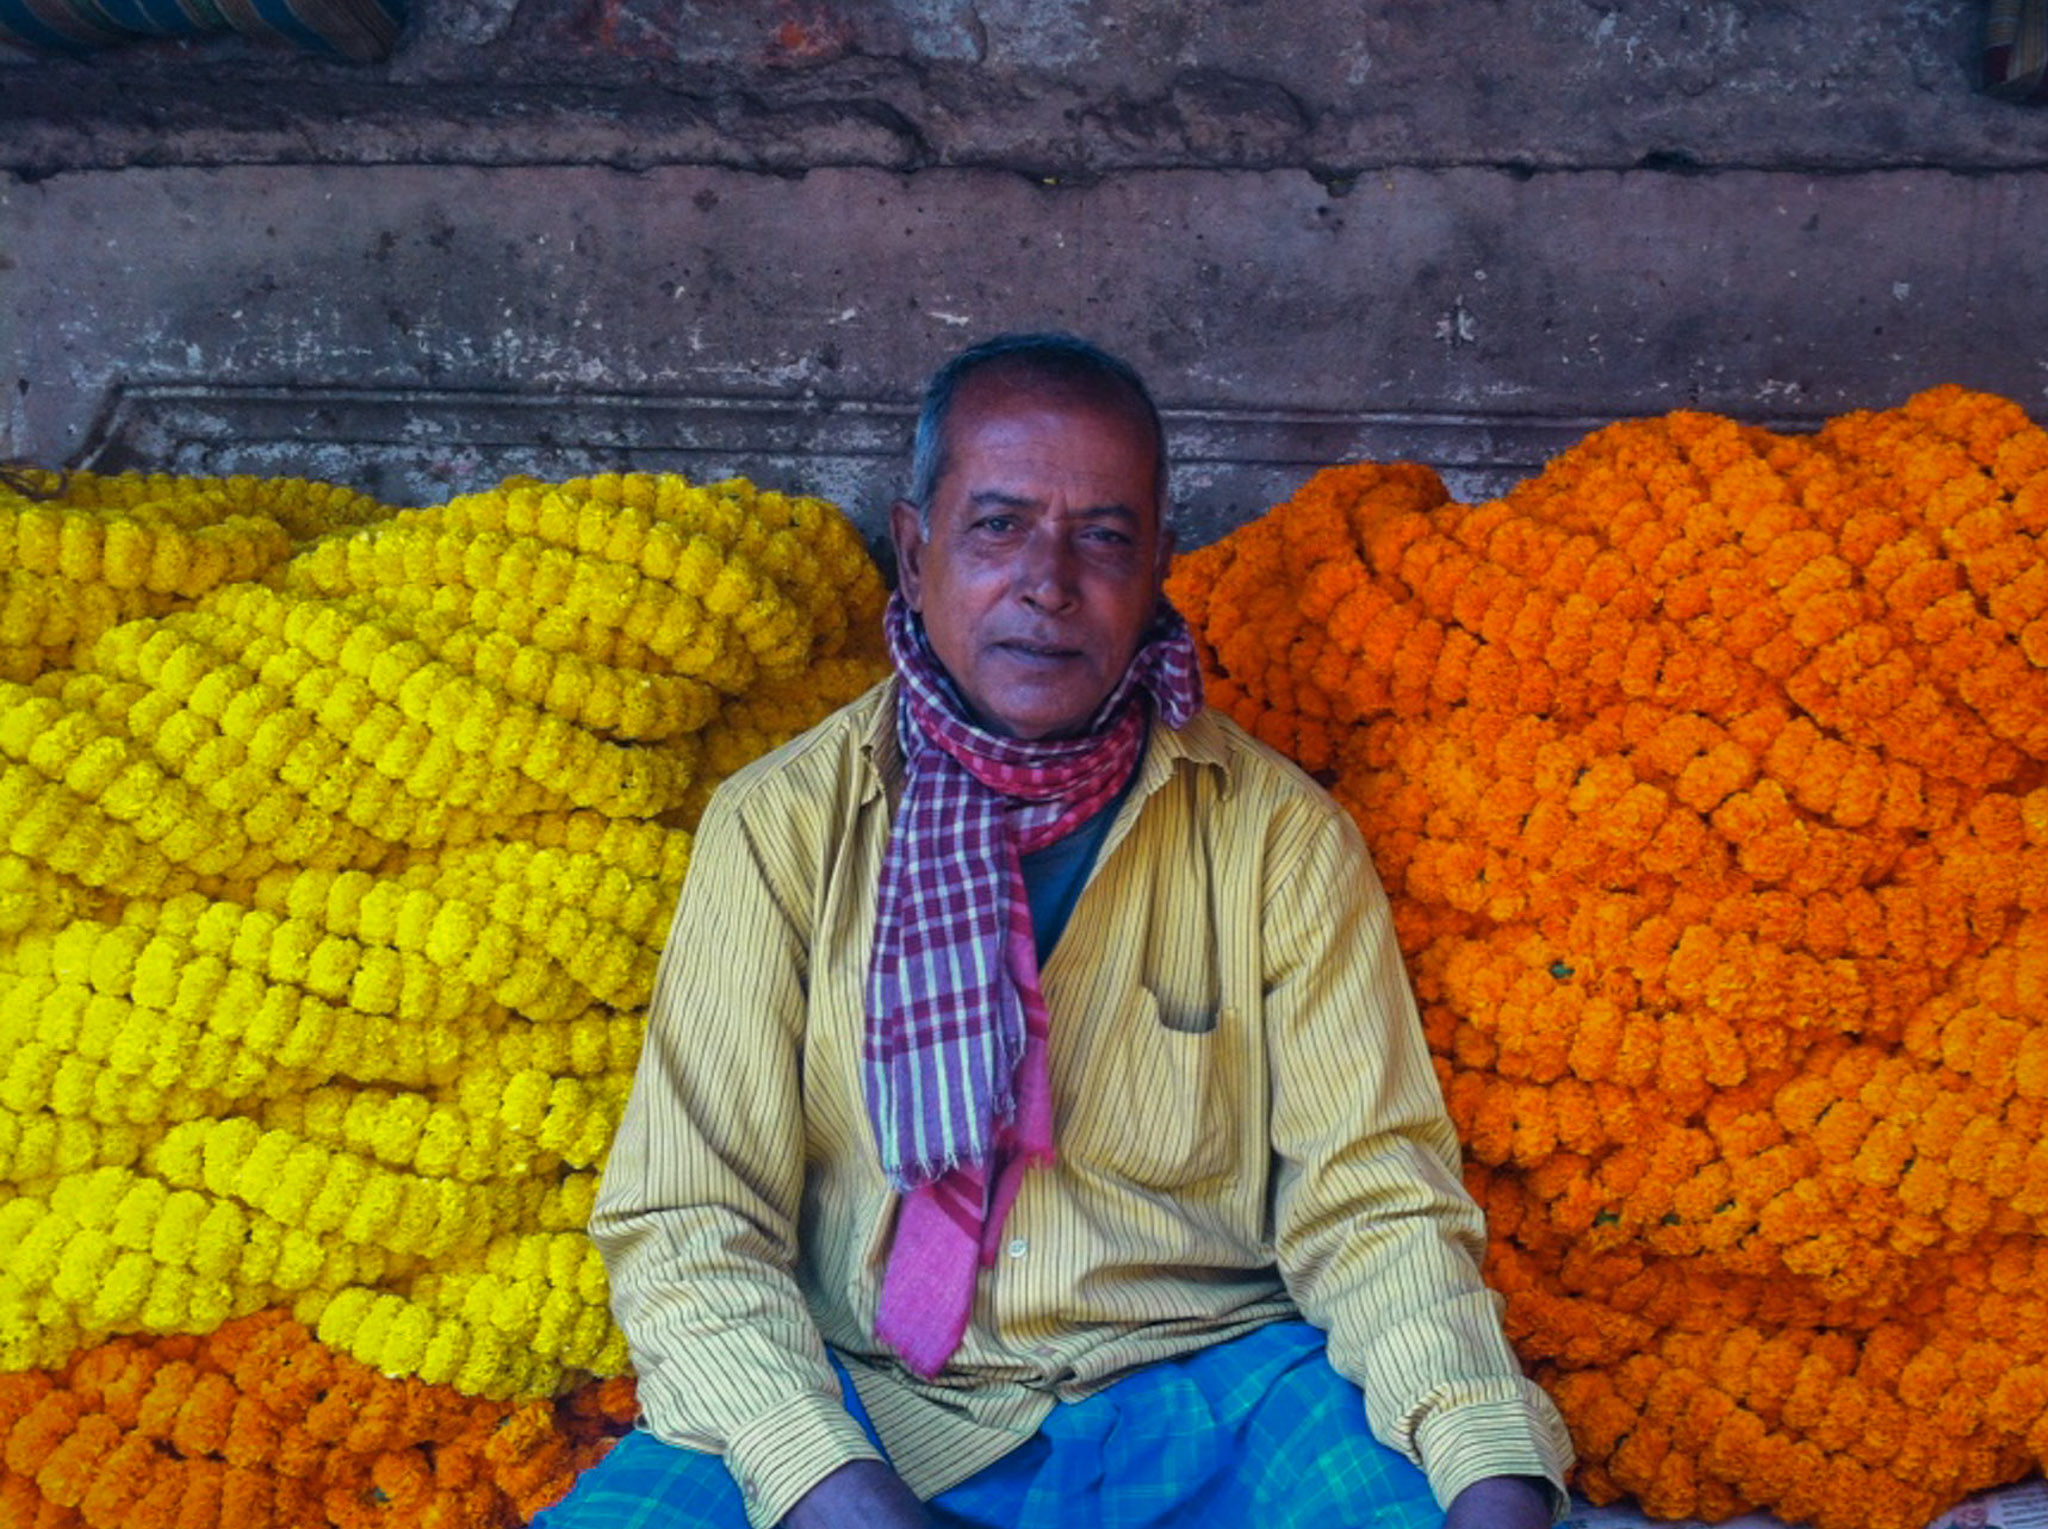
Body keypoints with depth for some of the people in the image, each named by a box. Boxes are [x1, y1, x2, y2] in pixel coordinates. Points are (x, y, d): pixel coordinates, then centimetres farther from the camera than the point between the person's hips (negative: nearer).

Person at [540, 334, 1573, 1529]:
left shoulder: (1278, 835, 1)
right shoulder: (782, 827, -2)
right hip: (864, 1407, 0)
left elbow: (1372, 1203, -3)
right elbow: (686, 1224, -7)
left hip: (1210, 1391, 1)